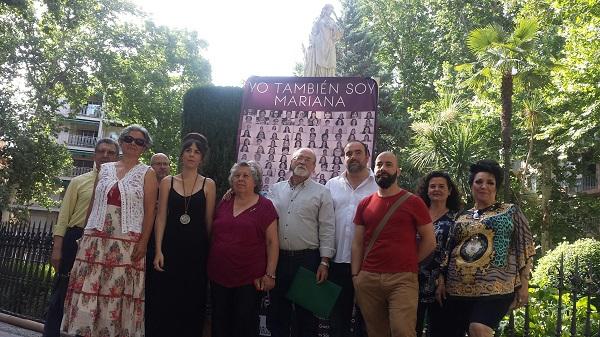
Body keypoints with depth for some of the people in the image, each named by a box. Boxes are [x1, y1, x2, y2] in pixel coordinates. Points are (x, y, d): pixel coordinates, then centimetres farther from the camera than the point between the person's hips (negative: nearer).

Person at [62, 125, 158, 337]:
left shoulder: (147, 173, 4)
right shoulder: (105, 169, 15)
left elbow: (149, 211, -2)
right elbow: (93, 204, 16)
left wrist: (143, 242, -11)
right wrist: (85, 234, 11)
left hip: (127, 242, -3)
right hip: (96, 239, 3)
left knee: (117, 292, -4)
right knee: (87, 289, 0)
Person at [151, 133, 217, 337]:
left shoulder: (208, 185, 3)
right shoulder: (167, 182, 6)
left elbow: (208, 221, 4)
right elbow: (161, 217, 2)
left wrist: (208, 250, 4)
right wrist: (158, 250, -5)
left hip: (196, 249, 0)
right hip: (171, 247, 1)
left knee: (192, 302, 6)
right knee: (165, 301, 4)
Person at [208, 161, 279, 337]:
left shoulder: (264, 206, -2)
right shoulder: (224, 203, 9)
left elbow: (272, 242, -4)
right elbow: (212, 235, 16)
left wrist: (270, 274, -9)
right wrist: (210, 266, 9)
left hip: (249, 278, -4)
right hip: (219, 275, 4)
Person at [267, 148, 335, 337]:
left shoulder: (322, 192, 1)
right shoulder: (276, 190, 11)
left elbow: (327, 229, -3)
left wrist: (324, 262, -7)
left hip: (308, 259, -3)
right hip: (278, 257, 3)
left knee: (305, 314, 6)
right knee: (279, 310, 13)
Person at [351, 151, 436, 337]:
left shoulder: (413, 202, 0)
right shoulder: (365, 204, 11)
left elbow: (429, 241, 3)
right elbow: (357, 243, 11)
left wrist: (409, 263, 3)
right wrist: (355, 275, 3)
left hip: (403, 279, -3)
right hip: (368, 279, 4)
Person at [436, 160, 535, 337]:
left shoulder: (510, 211, 8)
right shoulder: (462, 217, 17)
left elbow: (525, 247, 3)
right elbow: (448, 251, 19)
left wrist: (523, 283, -3)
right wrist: (441, 280, 11)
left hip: (495, 286, -4)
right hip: (458, 288, 5)